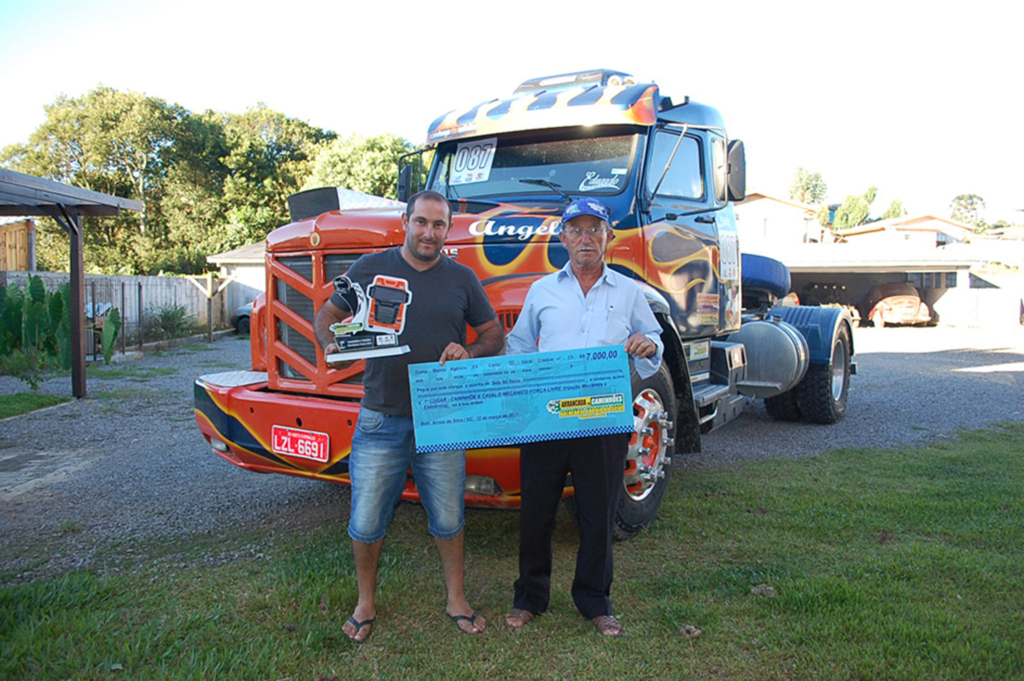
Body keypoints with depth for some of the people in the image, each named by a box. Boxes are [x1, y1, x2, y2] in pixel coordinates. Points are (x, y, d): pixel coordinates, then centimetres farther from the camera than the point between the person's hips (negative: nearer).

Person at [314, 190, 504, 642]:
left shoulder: (461, 279, 5)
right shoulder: (371, 268, 2)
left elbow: (494, 334, 12)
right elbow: (327, 315, 10)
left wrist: (470, 353, -9)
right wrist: (332, 345, -12)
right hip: (381, 420, 0)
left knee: (448, 519, 12)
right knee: (367, 523, 7)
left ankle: (456, 600, 31)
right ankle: (366, 603, 29)